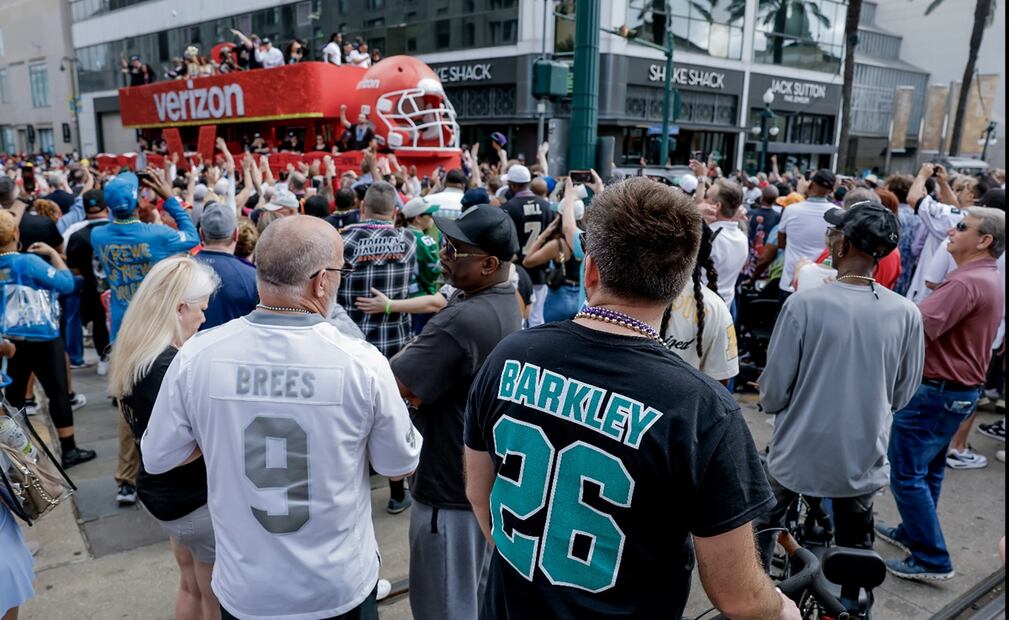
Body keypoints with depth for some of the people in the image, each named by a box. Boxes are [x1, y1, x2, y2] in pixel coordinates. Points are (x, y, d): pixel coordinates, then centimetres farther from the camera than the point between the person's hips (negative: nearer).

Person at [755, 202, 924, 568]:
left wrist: (769, 401, 8)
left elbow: (774, 391, -15)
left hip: (798, 455, -2)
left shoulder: (805, 303, -21)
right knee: (856, 551, 22)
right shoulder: (907, 314, -11)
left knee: (764, 529, 23)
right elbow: (903, 395, 2)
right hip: (863, 459, 3)